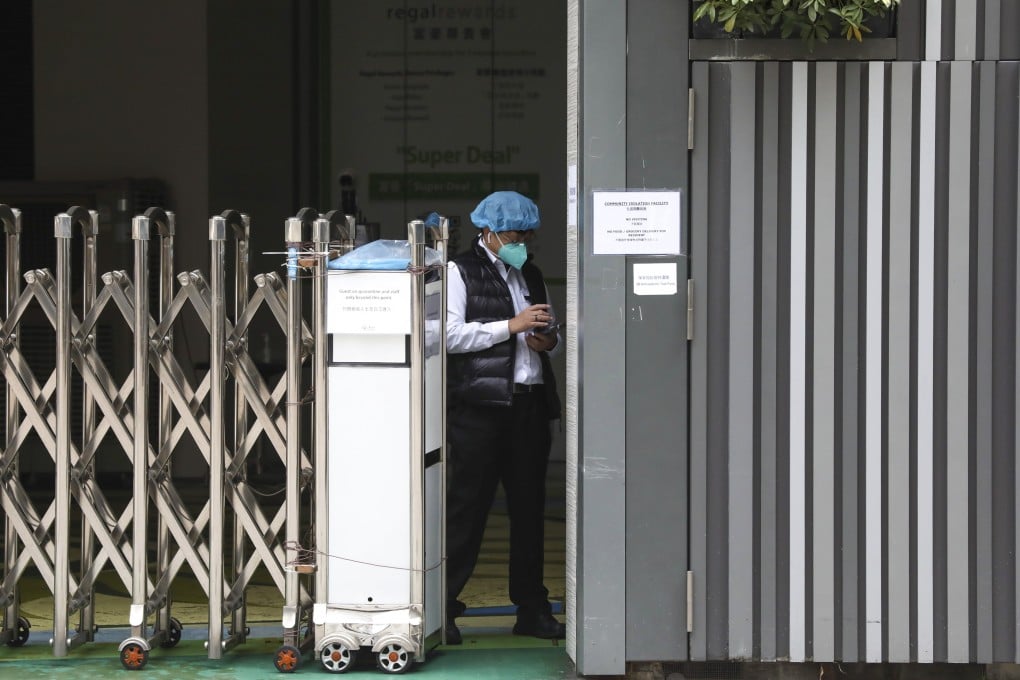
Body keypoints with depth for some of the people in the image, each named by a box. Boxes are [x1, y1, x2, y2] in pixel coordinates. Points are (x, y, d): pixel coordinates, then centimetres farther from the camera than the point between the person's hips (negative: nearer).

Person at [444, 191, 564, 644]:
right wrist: (511, 326, -15)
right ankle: (442, 609, -2)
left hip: (531, 403, 6)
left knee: (529, 507, 8)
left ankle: (532, 610, 15)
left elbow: (550, 331, 32)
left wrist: (548, 339, 8)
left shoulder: (530, 275, 21)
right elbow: (451, 335, -11)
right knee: (468, 504, -7)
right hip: (480, 406, -6)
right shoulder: (460, 272, 1)